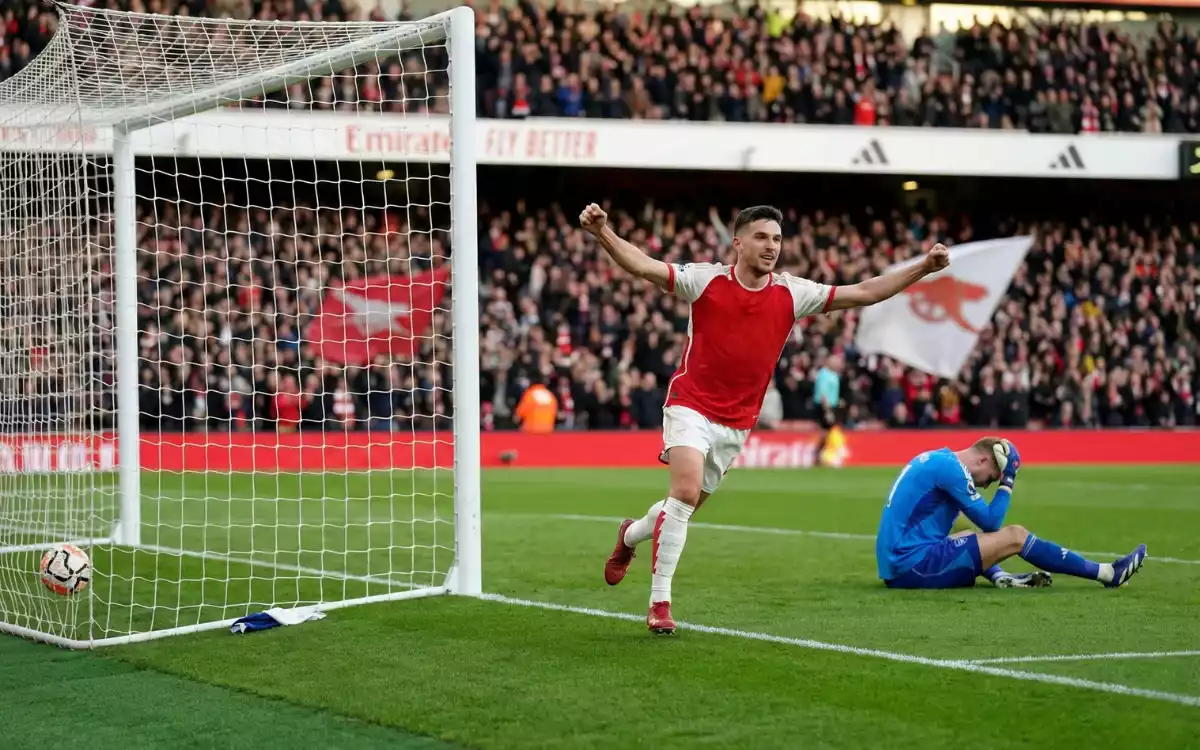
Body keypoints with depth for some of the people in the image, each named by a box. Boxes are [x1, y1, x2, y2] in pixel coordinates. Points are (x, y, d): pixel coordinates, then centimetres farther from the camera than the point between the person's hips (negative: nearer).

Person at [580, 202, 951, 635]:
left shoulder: (791, 294, -1)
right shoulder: (706, 280, -10)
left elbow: (863, 293, 1)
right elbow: (641, 266, -18)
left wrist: (923, 268, -5)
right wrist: (602, 233, -34)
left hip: (737, 422, 4)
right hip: (691, 405, -4)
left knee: (688, 505, 13)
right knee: (686, 491, -23)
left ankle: (631, 535, 47)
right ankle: (660, 603, -14)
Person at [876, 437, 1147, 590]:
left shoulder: (936, 460, 18)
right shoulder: (951, 467, -10)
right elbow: (991, 521, -6)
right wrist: (1008, 479, 3)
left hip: (896, 568, 9)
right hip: (913, 566, -9)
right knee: (1014, 537, -5)